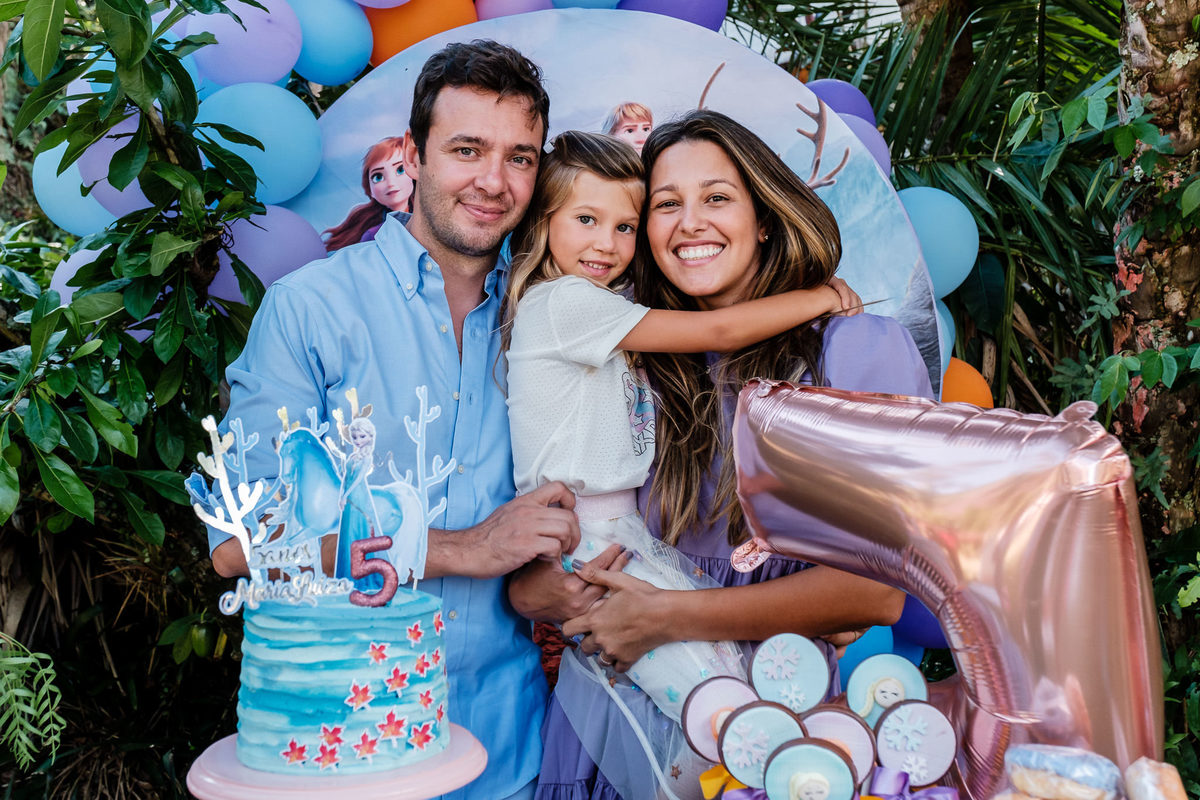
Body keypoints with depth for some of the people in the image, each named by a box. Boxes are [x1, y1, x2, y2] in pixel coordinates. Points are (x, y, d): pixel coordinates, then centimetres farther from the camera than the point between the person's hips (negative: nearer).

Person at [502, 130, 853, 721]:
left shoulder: (599, 305, 17)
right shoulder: (565, 301, -12)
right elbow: (720, 331, -13)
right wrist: (820, 296, -1)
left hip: (628, 530, 9)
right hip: (587, 543, -9)